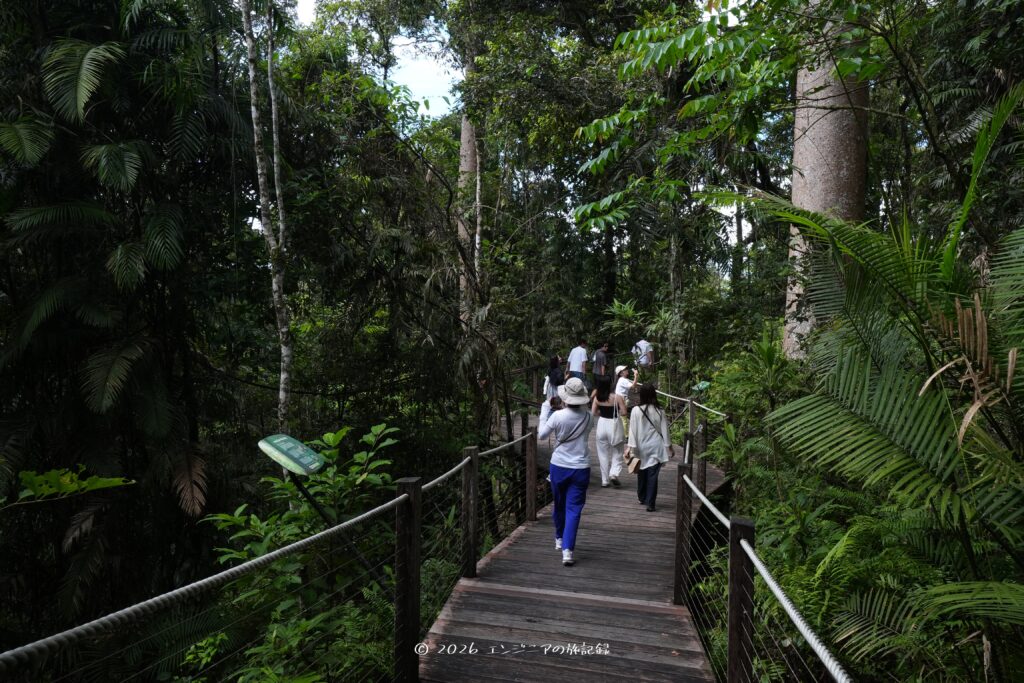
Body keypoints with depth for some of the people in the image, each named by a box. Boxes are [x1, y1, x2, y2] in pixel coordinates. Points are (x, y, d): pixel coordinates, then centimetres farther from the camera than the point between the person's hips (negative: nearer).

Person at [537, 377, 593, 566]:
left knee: (559, 505, 20)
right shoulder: (588, 417, -8)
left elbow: (541, 435, -2)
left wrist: (545, 408, 3)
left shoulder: (558, 416, -15)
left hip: (559, 467, 0)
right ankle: (567, 550, -7)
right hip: (580, 469, 0)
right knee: (573, 509, 2)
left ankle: (559, 539, 39)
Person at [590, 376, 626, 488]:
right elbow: (623, 412, -12)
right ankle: (614, 474, -8)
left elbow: (593, 412, -2)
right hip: (614, 425, -3)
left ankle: (604, 481, 17)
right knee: (616, 452, 14)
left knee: (603, 454, 12)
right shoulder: (617, 397, -14)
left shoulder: (597, 397, -5)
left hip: (602, 425, 3)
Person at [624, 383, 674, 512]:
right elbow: (664, 431, 0)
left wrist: (630, 447, -7)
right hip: (656, 448, 0)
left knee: (642, 473, 19)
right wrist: (669, 446, 10)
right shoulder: (659, 411, -6)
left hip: (641, 448, 0)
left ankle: (642, 498, 35)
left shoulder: (636, 410, -10)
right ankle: (650, 503, 0)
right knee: (653, 475, 2)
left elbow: (633, 430, -10)